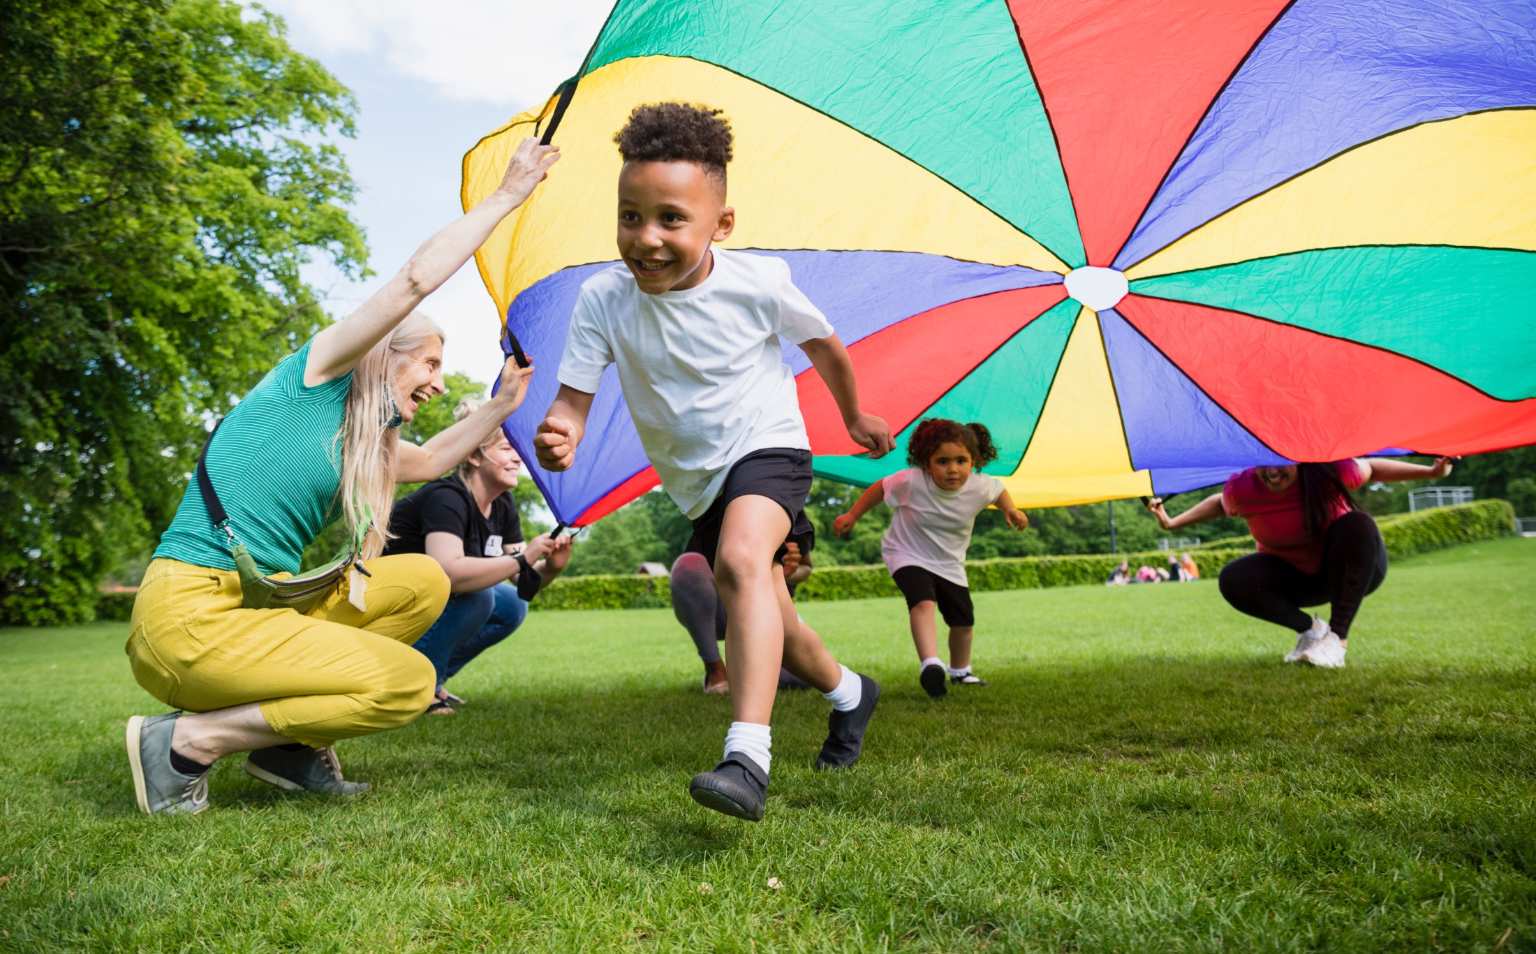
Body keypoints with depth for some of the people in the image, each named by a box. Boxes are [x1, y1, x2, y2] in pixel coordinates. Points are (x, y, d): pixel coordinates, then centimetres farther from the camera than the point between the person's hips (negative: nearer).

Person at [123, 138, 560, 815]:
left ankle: (291, 744, 6)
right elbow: (415, 280, -10)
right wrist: (506, 196, -2)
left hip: (260, 603, 9)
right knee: (408, 681, -15)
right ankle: (185, 740, -7)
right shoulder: (314, 375, -3)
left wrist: (501, 406, 33)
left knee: (424, 582, 6)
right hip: (190, 614, -9)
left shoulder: (363, 438, 18)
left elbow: (428, 460, 39)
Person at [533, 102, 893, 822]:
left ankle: (747, 758, -39)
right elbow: (574, 395, -16)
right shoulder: (603, 299, -16)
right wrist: (560, 435, -41)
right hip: (695, 480, 5)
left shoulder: (758, 282, -19)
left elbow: (823, 346, 0)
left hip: (766, 447, -4)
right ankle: (849, 693, 47)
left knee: (741, 560, -35)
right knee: (766, 625, 17)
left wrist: (854, 417, 15)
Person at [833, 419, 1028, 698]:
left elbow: (999, 490, 5)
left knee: (964, 622, 14)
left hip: (950, 563, 4)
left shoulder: (980, 487, -21)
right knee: (923, 604, -33)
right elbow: (880, 488, -11)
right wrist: (851, 516, -4)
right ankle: (929, 664, -40)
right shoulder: (910, 482, -30)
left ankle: (960, 671, 39)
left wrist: (1010, 510, -12)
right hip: (908, 555, -4)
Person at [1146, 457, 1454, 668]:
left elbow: (1371, 468, -5)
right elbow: (1219, 504, 2)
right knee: (1232, 581, -25)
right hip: (1294, 575, 1)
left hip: (1352, 572, -1)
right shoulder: (1242, 489, -22)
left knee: (1358, 525, -34)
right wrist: (1172, 522, -5)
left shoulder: (1330, 472, -26)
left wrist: (1432, 471, -12)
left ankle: (1338, 636, -24)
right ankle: (1309, 628, -4)